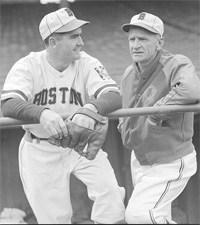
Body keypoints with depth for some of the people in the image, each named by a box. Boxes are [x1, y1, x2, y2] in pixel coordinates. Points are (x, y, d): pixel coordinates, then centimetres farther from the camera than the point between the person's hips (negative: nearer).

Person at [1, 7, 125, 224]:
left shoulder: (87, 64, -12)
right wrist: (42, 113, -52)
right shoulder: (28, 66, -15)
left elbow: (114, 97, -27)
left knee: (110, 192, -19)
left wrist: (91, 108, -51)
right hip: (40, 150, -1)